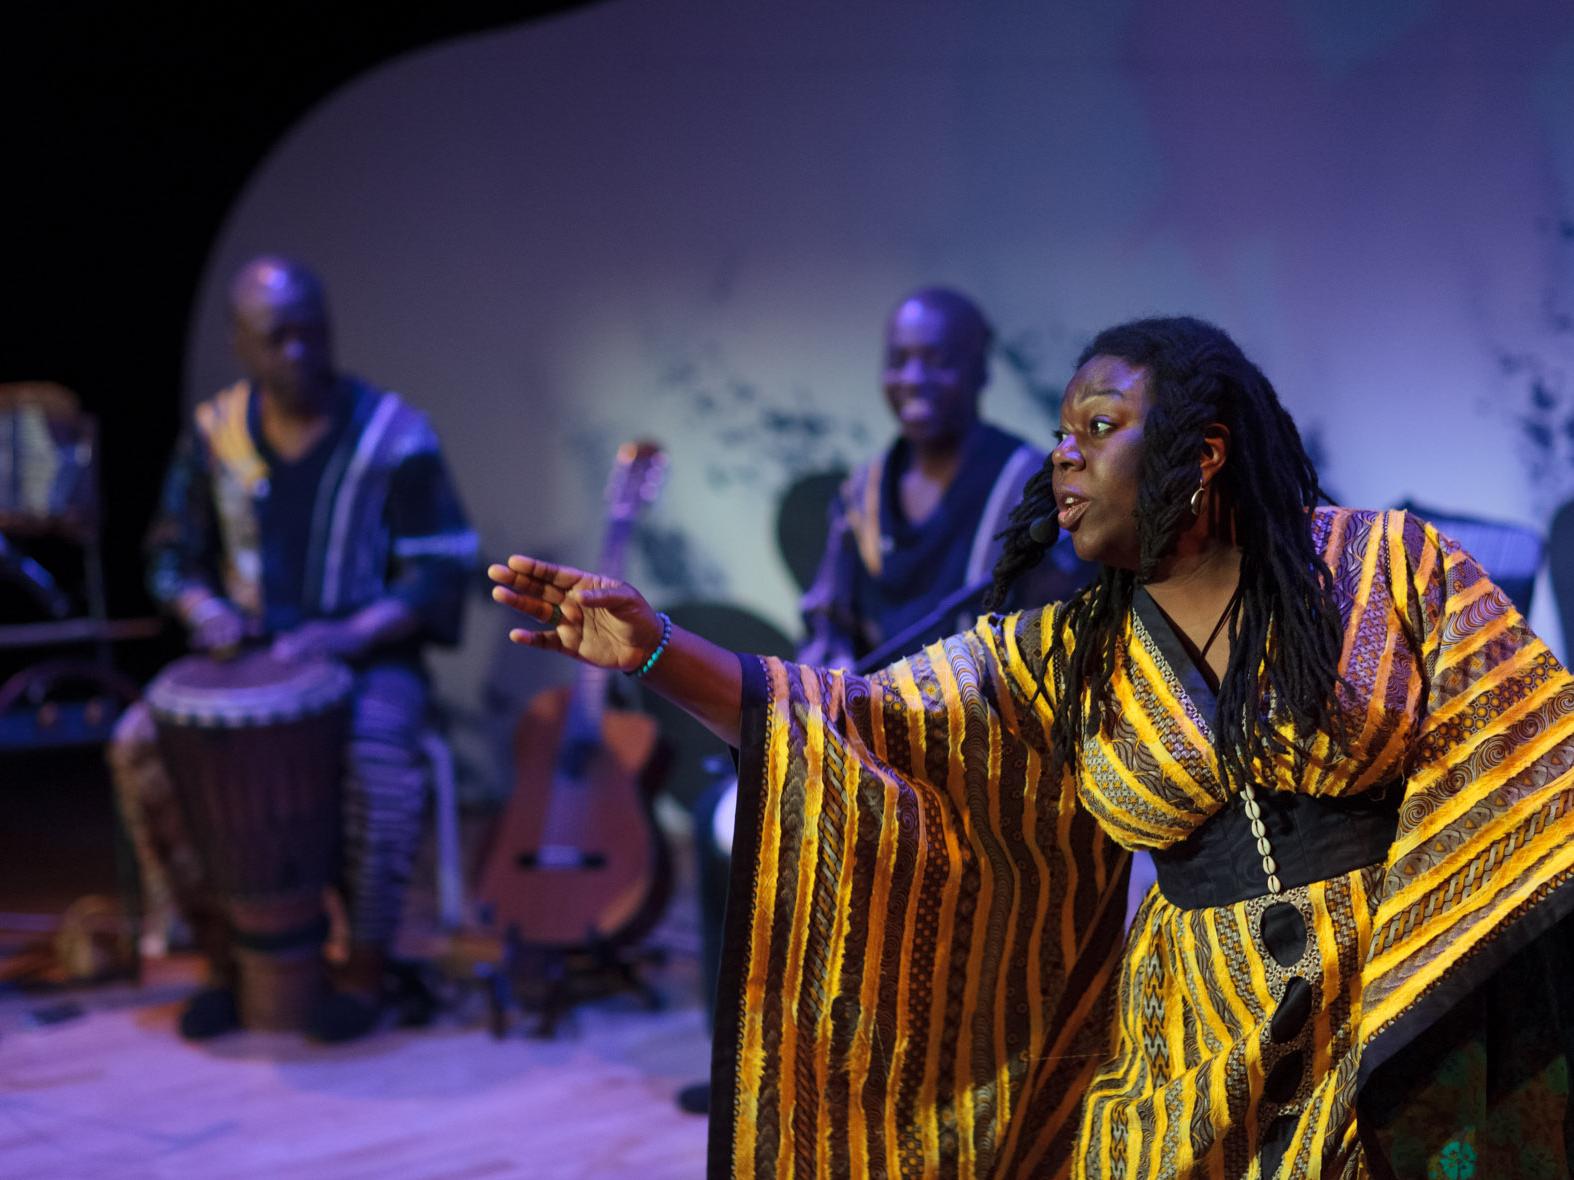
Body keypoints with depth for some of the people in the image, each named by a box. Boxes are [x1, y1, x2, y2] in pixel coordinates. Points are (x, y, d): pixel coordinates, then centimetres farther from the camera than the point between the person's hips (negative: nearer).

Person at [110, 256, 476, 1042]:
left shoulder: (394, 435, -9)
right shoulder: (214, 433, 4)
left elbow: (442, 571, -10)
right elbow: (171, 549, 14)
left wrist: (349, 636, -25)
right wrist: (200, 606, -9)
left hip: (370, 656, -4)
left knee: (375, 757, -36)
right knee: (141, 747, -21)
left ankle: (364, 968, -17)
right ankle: (223, 953, -6)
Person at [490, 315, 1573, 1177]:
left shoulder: (1385, 564, -3)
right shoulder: (1062, 660, 3)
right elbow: (852, 732, -3)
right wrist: (656, 651, -14)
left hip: (1412, 1036, -2)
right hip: (1198, 1051, 2)